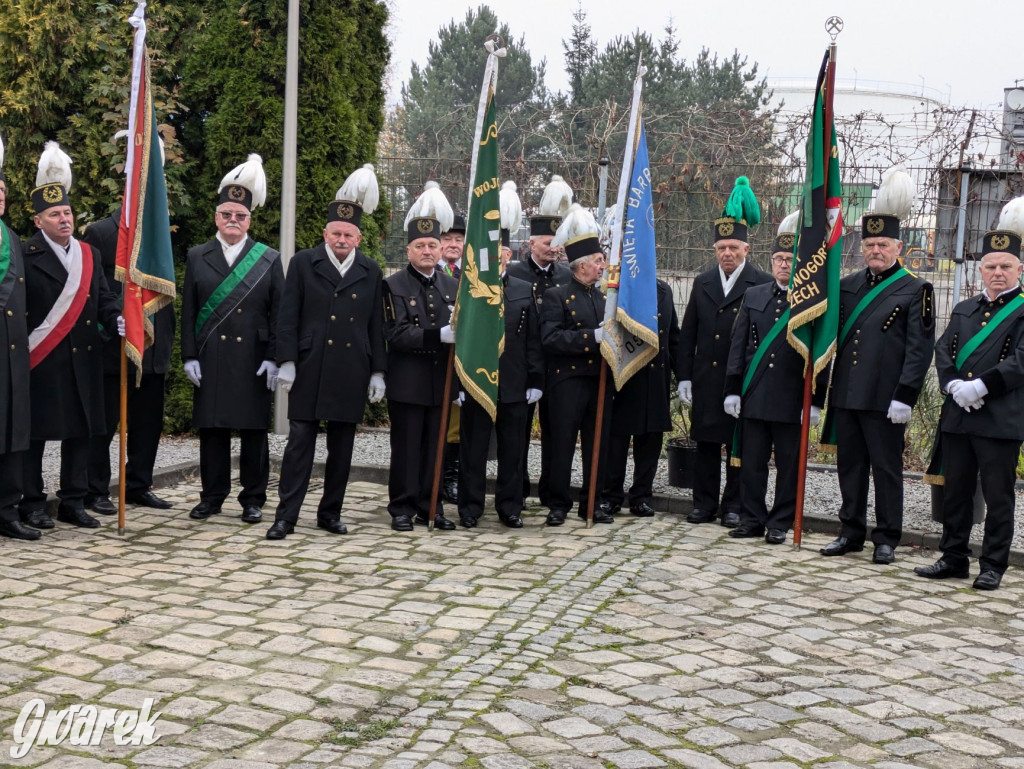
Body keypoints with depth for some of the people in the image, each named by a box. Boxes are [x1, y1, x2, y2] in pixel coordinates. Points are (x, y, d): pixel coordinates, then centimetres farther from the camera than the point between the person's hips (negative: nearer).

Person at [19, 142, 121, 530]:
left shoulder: (88, 254, 12)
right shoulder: (26, 256, -6)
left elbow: (103, 299, 11)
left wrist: (116, 319, -8)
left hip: (83, 361, 6)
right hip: (40, 362, -5)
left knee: (80, 431, 9)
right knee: (35, 433, 3)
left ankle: (73, 502, 19)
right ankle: (32, 505, 13)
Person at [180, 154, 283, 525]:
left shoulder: (269, 260, 6)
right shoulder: (197, 257, 9)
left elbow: (278, 313, 2)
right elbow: (188, 311, 7)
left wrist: (273, 358, -6)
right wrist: (190, 356, -1)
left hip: (253, 360, -1)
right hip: (210, 360, 1)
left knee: (254, 431, 3)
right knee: (212, 430, 6)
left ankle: (253, 500, 13)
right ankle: (212, 496, 18)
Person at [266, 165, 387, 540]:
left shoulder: (371, 272, 9)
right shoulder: (303, 263, 3)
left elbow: (376, 324, 10)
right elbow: (288, 316, 0)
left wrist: (377, 372, 6)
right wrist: (286, 362, -7)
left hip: (351, 372, 2)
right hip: (309, 369, -2)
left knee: (342, 448, 8)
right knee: (300, 442, -1)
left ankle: (330, 513, 19)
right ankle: (286, 516, 2)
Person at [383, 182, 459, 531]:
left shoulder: (452, 285, 11)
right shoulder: (394, 286, -4)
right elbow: (397, 335, -14)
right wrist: (439, 335, -23)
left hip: (442, 382, 4)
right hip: (408, 383, -4)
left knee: (435, 447, 9)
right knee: (406, 448, 2)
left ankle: (429, 506, 18)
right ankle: (402, 508, 11)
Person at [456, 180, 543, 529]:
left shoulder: (524, 291, 8)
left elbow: (533, 340, 8)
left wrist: (535, 381, 3)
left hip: (514, 385, 2)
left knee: (513, 449, 9)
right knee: (473, 448, 5)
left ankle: (510, 506, 19)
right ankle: (470, 507, 15)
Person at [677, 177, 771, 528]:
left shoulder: (763, 284, -3)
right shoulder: (702, 283, 10)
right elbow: (687, 334, 11)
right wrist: (685, 376, 6)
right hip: (706, 379, 4)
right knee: (706, 443, 8)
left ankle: (734, 506, 14)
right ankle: (704, 503, 17)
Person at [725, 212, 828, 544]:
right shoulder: (753, 296, 10)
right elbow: (738, 345, 10)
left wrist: (815, 401, -8)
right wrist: (732, 390, 4)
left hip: (792, 400, -3)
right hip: (754, 396, 3)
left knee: (789, 465, 5)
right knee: (751, 462, 8)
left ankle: (780, 523, 16)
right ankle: (752, 519, 19)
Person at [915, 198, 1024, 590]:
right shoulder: (964, 309, 16)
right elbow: (943, 350, 8)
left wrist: (980, 386, -19)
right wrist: (954, 385, -10)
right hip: (957, 416, 5)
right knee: (955, 491, 12)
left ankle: (992, 566, 11)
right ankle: (954, 558, 22)